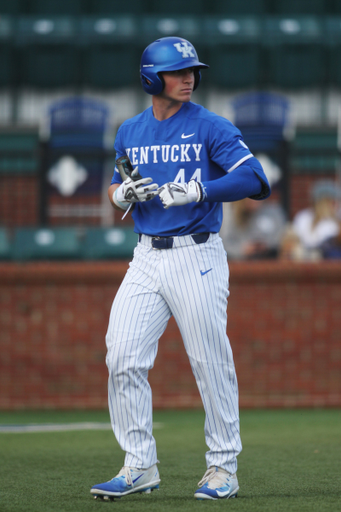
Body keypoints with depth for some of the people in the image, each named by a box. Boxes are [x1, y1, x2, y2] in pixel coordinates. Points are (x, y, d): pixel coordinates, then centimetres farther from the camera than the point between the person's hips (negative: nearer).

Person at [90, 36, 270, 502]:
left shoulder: (211, 127, -4)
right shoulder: (130, 132, 12)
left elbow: (253, 178, -15)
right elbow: (116, 195, 21)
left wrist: (195, 191, -24)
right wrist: (124, 192, -3)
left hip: (197, 256, -5)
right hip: (147, 258, 5)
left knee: (211, 364, -3)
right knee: (123, 358, -3)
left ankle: (223, 467, 8)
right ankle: (139, 466, 5)